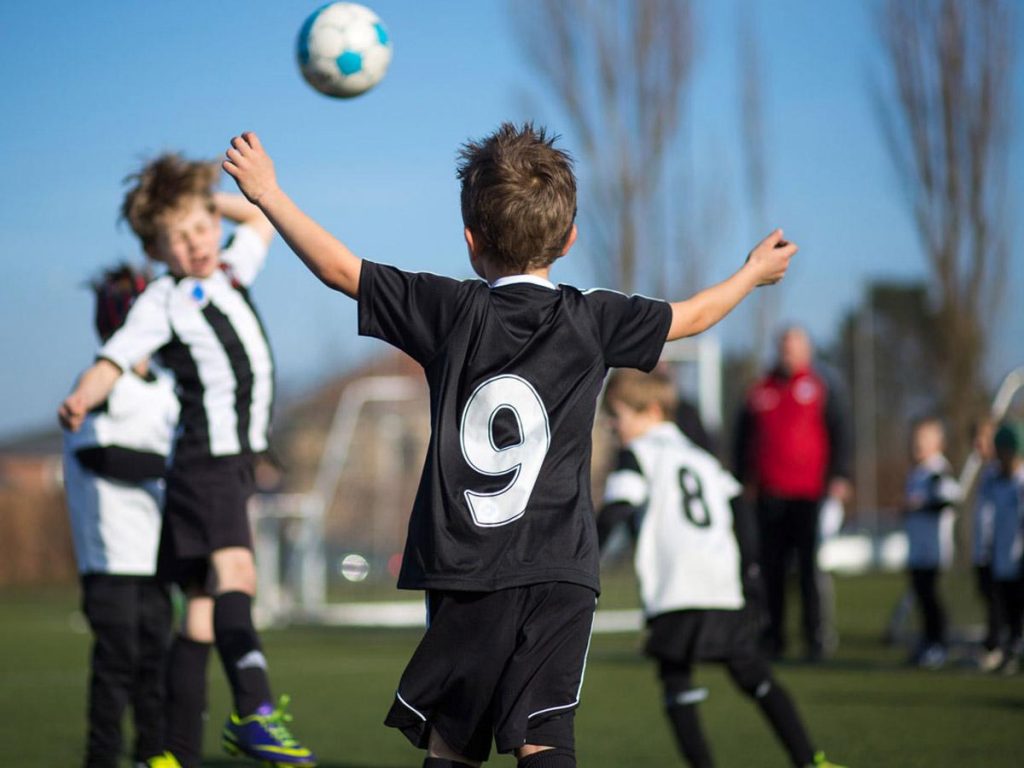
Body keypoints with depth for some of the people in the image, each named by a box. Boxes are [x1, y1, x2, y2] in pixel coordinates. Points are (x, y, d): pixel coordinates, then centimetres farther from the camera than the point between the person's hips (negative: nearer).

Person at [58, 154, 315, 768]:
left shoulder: (232, 271, 16)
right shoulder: (164, 302, -5)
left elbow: (262, 217, 34)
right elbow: (115, 360, -18)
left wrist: (209, 200, 20)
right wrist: (82, 400, -37)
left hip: (237, 463, 7)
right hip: (207, 459, -7)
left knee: (205, 603, 5)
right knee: (233, 571, -27)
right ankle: (254, 712, -44)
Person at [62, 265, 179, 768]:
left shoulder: (166, 391, 16)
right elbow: (98, 456, -17)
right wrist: (168, 466, -18)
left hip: (154, 551, 6)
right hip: (109, 555, -6)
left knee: (156, 656, 8)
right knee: (117, 655, -7)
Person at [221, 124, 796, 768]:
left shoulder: (451, 311, -1)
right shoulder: (591, 320, 2)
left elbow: (339, 269, 4)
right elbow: (691, 317, 17)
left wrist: (268, 194, 16)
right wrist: (755, 271, 37)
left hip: (465, 573, 0)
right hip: (560, 574, 0)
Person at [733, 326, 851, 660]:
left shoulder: (822, 389, 7)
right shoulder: (759, 393, 14)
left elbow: (838, 435, 3)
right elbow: (743, 439, 20)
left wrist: (838, 478, -6)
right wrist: (744, 479, 14)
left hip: (809, 494, -3)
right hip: (769, 496, 3)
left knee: (809, 567, -7)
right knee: (772, 569, 4)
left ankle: (815, 638, -4)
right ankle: (774, 637, 11)